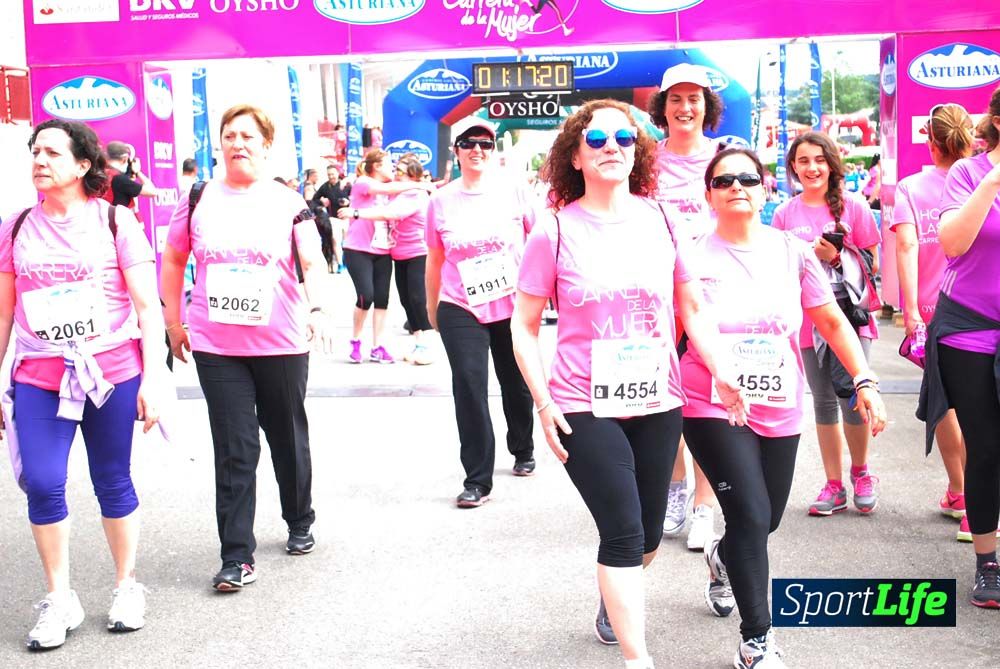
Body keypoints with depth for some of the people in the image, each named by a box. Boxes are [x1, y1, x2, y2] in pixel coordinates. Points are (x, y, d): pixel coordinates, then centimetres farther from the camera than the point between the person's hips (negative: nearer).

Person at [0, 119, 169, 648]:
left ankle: (126, 587, 24)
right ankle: (58, 600, 11)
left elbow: (147, 306, -2)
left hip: (112, 373, -2)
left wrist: (153, 378, -7)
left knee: (113, 482, 6)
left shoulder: (114, 221, 0)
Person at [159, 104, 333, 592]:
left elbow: (313, 262, -7)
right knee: (233, 449, -1)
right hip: (215, 347, 1)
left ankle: (300, 523, 37)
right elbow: (172, 261, 13)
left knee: (288, 439, 15)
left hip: (281, 345, 0)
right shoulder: (198, 201, 4)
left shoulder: (289, 203, 0)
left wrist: (317, 309, -25)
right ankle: (236, 557, 5)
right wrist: (174, 322, 10)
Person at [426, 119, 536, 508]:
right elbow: (434, 260, 11)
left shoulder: (514, 192, -1)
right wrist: (431, 308, 16)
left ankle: (523, 451, 40)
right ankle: (477, 480, -1)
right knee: (468, 389, -9)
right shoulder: (441, 201, 2)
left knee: (517, 385, 13)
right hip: (460, 311, 0)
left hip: (513, 306, 0)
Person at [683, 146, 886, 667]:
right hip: (712, 409, -4)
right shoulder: (692, 258, -7)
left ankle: (722, 556, 52)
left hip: (779, 411, 4)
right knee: (752, 515, -14)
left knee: (765, 519, 15)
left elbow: (833, 322, 6)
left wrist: (864, 382, -1)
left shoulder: (792, 251, 0)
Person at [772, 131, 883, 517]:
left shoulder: (853, 206, 1)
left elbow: (872, 264, 2)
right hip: (809, 321, 2)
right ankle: (834, 485, 17)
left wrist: (836, 256, -14)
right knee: (824, 401, 7)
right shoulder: (785, 214, 6)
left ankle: (860, 472, 21)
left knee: (852, 398, -6)